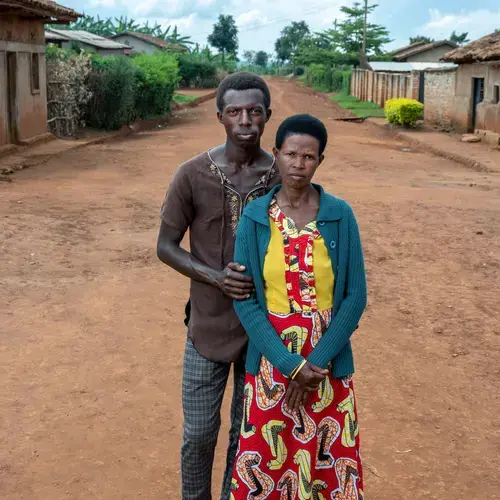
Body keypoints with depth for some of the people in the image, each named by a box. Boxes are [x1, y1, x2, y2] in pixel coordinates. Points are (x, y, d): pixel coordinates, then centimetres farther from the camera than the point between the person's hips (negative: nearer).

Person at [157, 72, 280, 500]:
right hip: (209, 325, -1)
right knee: (199, 433, 10)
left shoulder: (284, 176, -5)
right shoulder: (193, 175, -10)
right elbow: (166, 246, -4)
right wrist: (215, 277, -19)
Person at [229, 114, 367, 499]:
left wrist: (316, 363, -13)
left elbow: (355, 296, -6)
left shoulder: (341, 215, -7)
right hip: (272, 359, 0)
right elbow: (245, 301, -7)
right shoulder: (254, 217, -6)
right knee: (266, 460, 12)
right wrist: (291, 364, -15)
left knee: (329, 462, 12)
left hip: (328, 361, 0)